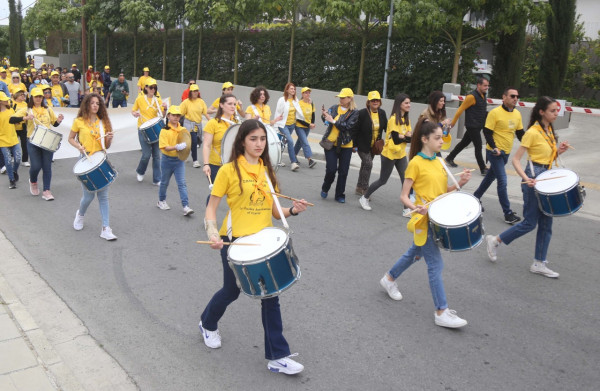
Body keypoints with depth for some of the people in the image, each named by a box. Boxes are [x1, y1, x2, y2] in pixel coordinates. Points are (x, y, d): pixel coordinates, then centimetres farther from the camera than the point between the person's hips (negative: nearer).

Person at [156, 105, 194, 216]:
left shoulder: (183, 130, 1)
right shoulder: (165, 130, -11)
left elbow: (186, 143, 11)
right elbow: (165, 147, -19)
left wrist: (185, 146, -13)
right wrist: (177, 147, -35)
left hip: (179, 159, 2)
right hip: (167, 160, -2)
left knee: (182, 183, -6)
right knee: (164, 182, 16)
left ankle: (186, 207, -9)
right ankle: (161, 201, 37)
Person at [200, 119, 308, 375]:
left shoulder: (267, 171, 6)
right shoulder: (229, 170, -9)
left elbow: (274, 211, 8)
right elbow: (212, 207, -8)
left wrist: (293, 210, -12)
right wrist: (212, 233, -25)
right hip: (234, 241, -4)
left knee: (270, 294, 2)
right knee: (231, 291, 13)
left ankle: (277, 356, 11)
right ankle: (208, 324, 46)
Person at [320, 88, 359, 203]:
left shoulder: (354, 113, -4)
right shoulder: (334, 108, 5)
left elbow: (348, 126, -16)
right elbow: (326, 120, 0)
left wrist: (333, 121, -18)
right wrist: (324, 115, -22)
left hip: (345, 146, -1)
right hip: (331, 143, 1)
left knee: (343, 172, 5)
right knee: (331, 169, -4)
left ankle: (340, 195, 19)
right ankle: (325, 189, 23)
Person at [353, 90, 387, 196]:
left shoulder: (382, 113, 1)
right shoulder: (362, 113, -15)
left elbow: (386, 127, 10)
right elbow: (355, 130, -12)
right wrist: (354, 145, -13)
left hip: (374, 145, 6)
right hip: (363, 145, -6)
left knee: (365, 165, 15)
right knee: (368, 164, -14)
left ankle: (360, 187, 27)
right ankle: (364, 189, -4)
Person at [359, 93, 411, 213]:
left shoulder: (406, 120, 8)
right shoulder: (393, 119, -17)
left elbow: (411, 138, 1)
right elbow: (396, 139, -21)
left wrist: (403, 136, -18)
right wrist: (407, 136, -7)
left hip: (401, 154, 7)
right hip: (390, 154, -7)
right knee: (382, 180, 5)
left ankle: (407, 208, 5)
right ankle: (364, 198, 25)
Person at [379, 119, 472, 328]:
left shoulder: (439, 162, 10)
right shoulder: (416, 163, -14)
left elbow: (443, 191, 12)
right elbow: (404, 196, -13)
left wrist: (459, 183, -5)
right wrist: (416, 207, -32)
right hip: (424, 220, -8)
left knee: (415, 254, 23)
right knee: (435, 265, -6)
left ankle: (389, 279, 45)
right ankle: (441, 312, 1)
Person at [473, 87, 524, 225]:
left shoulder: (517, 114, 6)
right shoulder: (495, 113, -14)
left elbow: (520, 133, 13)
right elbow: (487, 132, -14)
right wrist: (494, 147, -26)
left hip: (506, 152, 7)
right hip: (495, 152, -7)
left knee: (491, 176, 19)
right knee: (502, 181, -9)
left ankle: (476, 197, 37)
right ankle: (508, 213, -3)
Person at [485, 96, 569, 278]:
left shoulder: (549, 131, 11)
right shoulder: (533, 132, -15)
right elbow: (516, 159, -17)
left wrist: (559, 151, 0)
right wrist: (526, 179, -29)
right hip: (534, 178, -8)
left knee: (546, 222, 9)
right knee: (530, 223, -2)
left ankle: (539, 263, 17)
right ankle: (495, 240, 17)